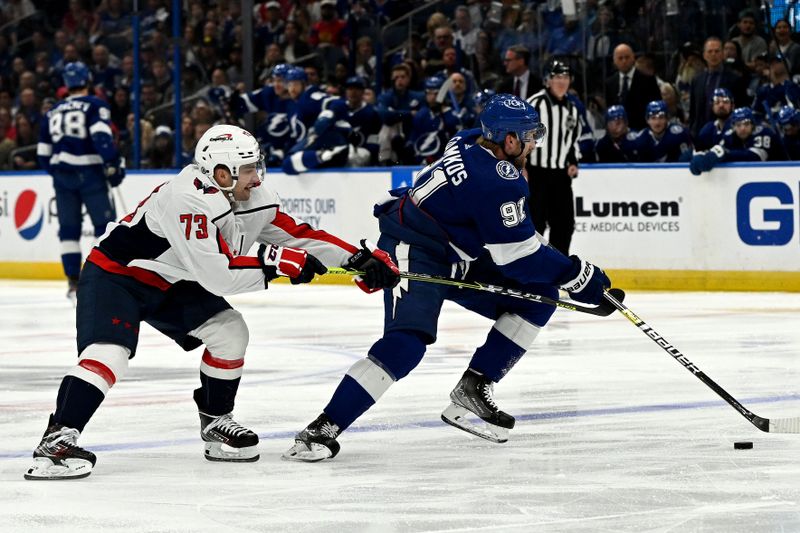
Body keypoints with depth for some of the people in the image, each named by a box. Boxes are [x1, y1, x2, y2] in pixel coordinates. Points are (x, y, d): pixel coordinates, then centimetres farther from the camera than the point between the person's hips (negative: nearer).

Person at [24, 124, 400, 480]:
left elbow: (296, 235, 1)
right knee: (109, 352, -27)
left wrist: (361, 258, -6)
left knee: (229, 331, -3)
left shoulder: (253, 199, -7)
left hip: (170, 284, 8)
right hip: (114, 275, -8)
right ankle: (57, 440, -33)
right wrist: (275, 261, -27)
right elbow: (216, 275, -34)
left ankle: (215, 423, 14)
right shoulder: (187, 200, -33)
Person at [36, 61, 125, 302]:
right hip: (89, 173, -5)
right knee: (106, 225, 1)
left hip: (63, 176, 5)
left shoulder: (54, 112, 15)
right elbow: (102, 137, -19)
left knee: (69, 228, 10)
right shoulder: (95, 106, -2)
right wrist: (114, 164, -15)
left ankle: (73, 281, 5)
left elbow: (43, 153, 16)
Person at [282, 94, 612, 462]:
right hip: (414, 252, -10)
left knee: (537, 299, 5)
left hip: (457, 258, 10)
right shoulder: (499, 181, -26)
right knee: (407, 342, -29)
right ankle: (323, 429, -28)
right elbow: (518, 256, -21)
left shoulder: (472, 143, 2)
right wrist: (577, 275, -13)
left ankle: (473, 390, 7)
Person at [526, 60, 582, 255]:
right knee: (534, 222, -8)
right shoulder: (535, 103, -11)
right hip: (536, 173, -7)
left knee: (564, 223, 7)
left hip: (561, 175, 7)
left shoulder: (571, 109, 12)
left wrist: (573, 162, 9)